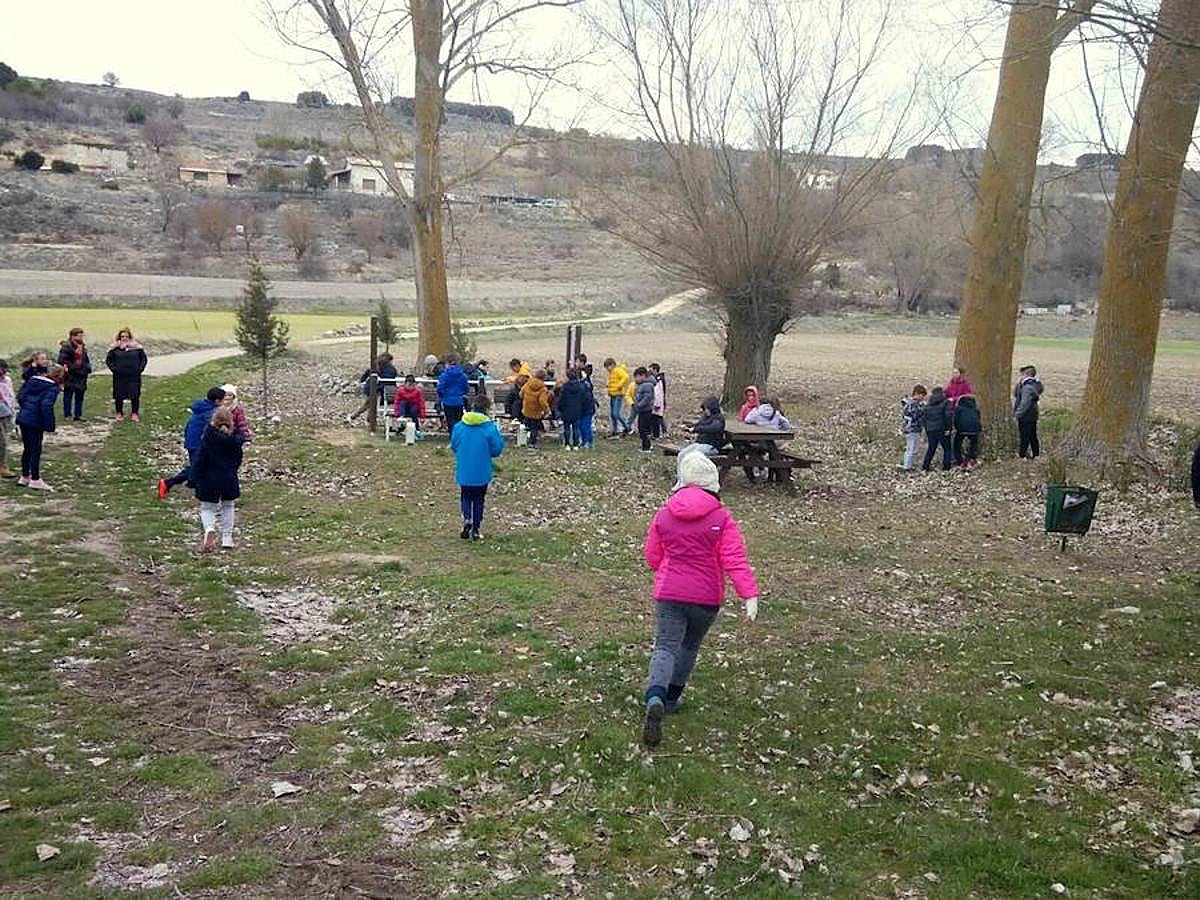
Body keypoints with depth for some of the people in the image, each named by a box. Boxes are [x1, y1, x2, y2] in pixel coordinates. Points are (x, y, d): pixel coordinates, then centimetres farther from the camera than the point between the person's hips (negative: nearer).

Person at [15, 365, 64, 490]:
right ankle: (35, 480, 8)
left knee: (27, 449, 18)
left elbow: (20, 397, 12)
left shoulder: (33, 380, 10)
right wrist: (50, 426, -18)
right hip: (35, 422, -7)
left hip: (23, 419, 7)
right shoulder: (53, 388, -13)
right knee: (36, 451, 2)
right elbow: (46, 406, -23)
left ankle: (24, 477, 26)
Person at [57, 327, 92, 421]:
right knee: (68, 396, 1)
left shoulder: (83, 347, 12)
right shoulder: (66, 346, -13)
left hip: (81, 376, 7)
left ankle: (78, 414, 19)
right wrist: (70, 367, -17)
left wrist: (87, 368, 9)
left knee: (79, 396, 12)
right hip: (70, 376, -7)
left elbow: (86, 359, 21)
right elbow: (61, 360, -19)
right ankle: (67, 415, 6)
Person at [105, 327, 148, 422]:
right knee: (119, 395, 5)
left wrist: (140, 368, -1)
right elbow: (108, 360, 7)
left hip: (134, 376, 0)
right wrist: (113, 368, -4)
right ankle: (119, 413, 18)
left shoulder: (137, 347, 3)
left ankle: (135, 413, 14)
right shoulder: (114, 348, 1)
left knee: (135, 395, 1)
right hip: (119, 376, 0)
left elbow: (143, 358, 9)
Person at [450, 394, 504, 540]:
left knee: (465, 496, 19)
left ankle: (467, 519, -6)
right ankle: (475, 530, 16)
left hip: (464, 472, 2)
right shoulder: (490, 428, -15)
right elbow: (496, 450, -8)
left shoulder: (459, 426, -6)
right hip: (481, 473, -2)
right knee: (478, 499, 13)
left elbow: (453, 447, 4)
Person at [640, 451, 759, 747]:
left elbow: (652, 558, 9)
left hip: (668, 594, 0)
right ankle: (672, 697, 31)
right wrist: (750, 595, -18)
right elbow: (735, 561, -15)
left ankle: (655, 699, -28)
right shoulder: (721, 518, -7)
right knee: (689, 646, 21)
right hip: (706, 597, 0)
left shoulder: (663, 514, 1)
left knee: (665, 647, -3)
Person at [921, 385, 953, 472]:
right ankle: (946, 467, 6)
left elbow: (924, 418, 13)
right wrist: (948, 428, -12)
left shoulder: (927, 405, 11)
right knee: (946, 448, 9)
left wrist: (926, 431, 18)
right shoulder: (945, 403, -5)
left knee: (931, 449, 14)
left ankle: (925, 467, 11)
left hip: (930, 431, 5)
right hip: (942, 430, -5)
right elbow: (948, 416, -16)